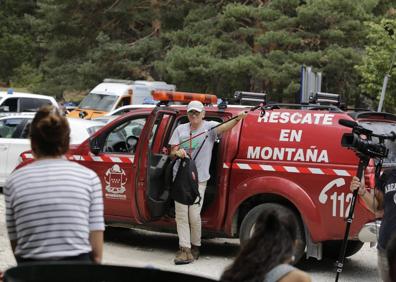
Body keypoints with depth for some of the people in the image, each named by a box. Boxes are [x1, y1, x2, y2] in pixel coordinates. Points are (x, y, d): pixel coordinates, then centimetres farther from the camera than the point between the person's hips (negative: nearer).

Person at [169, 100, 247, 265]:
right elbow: (172, 152, 8)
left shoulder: (209, 127, 1)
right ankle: (185, 249, 0)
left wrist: (237, 119, -40)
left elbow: (224, 127, -20)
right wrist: (178, 153, -17)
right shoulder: (180, 129, 10)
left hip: (199, 178, -3)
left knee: (194, 216, -4)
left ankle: (195, 246, 16)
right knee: (181, 215, -1)